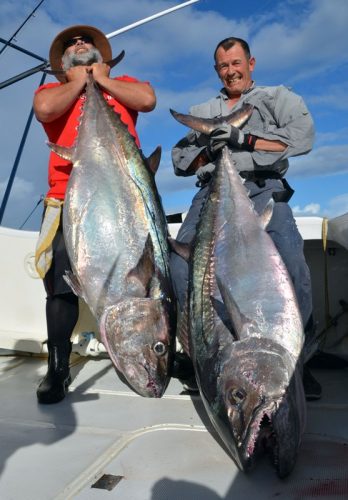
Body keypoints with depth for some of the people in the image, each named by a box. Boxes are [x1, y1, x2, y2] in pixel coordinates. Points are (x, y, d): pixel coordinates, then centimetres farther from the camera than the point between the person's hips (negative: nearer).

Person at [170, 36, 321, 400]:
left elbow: (302, 135, 0)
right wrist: (209, 151, -2)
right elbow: (179, 159, 19)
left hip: (263, 189, -3)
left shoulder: (278, 97, 20)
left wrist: (244, 140, -8)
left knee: (293, 269, -23)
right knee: (180, 265, -14)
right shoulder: (202, 111, 31)